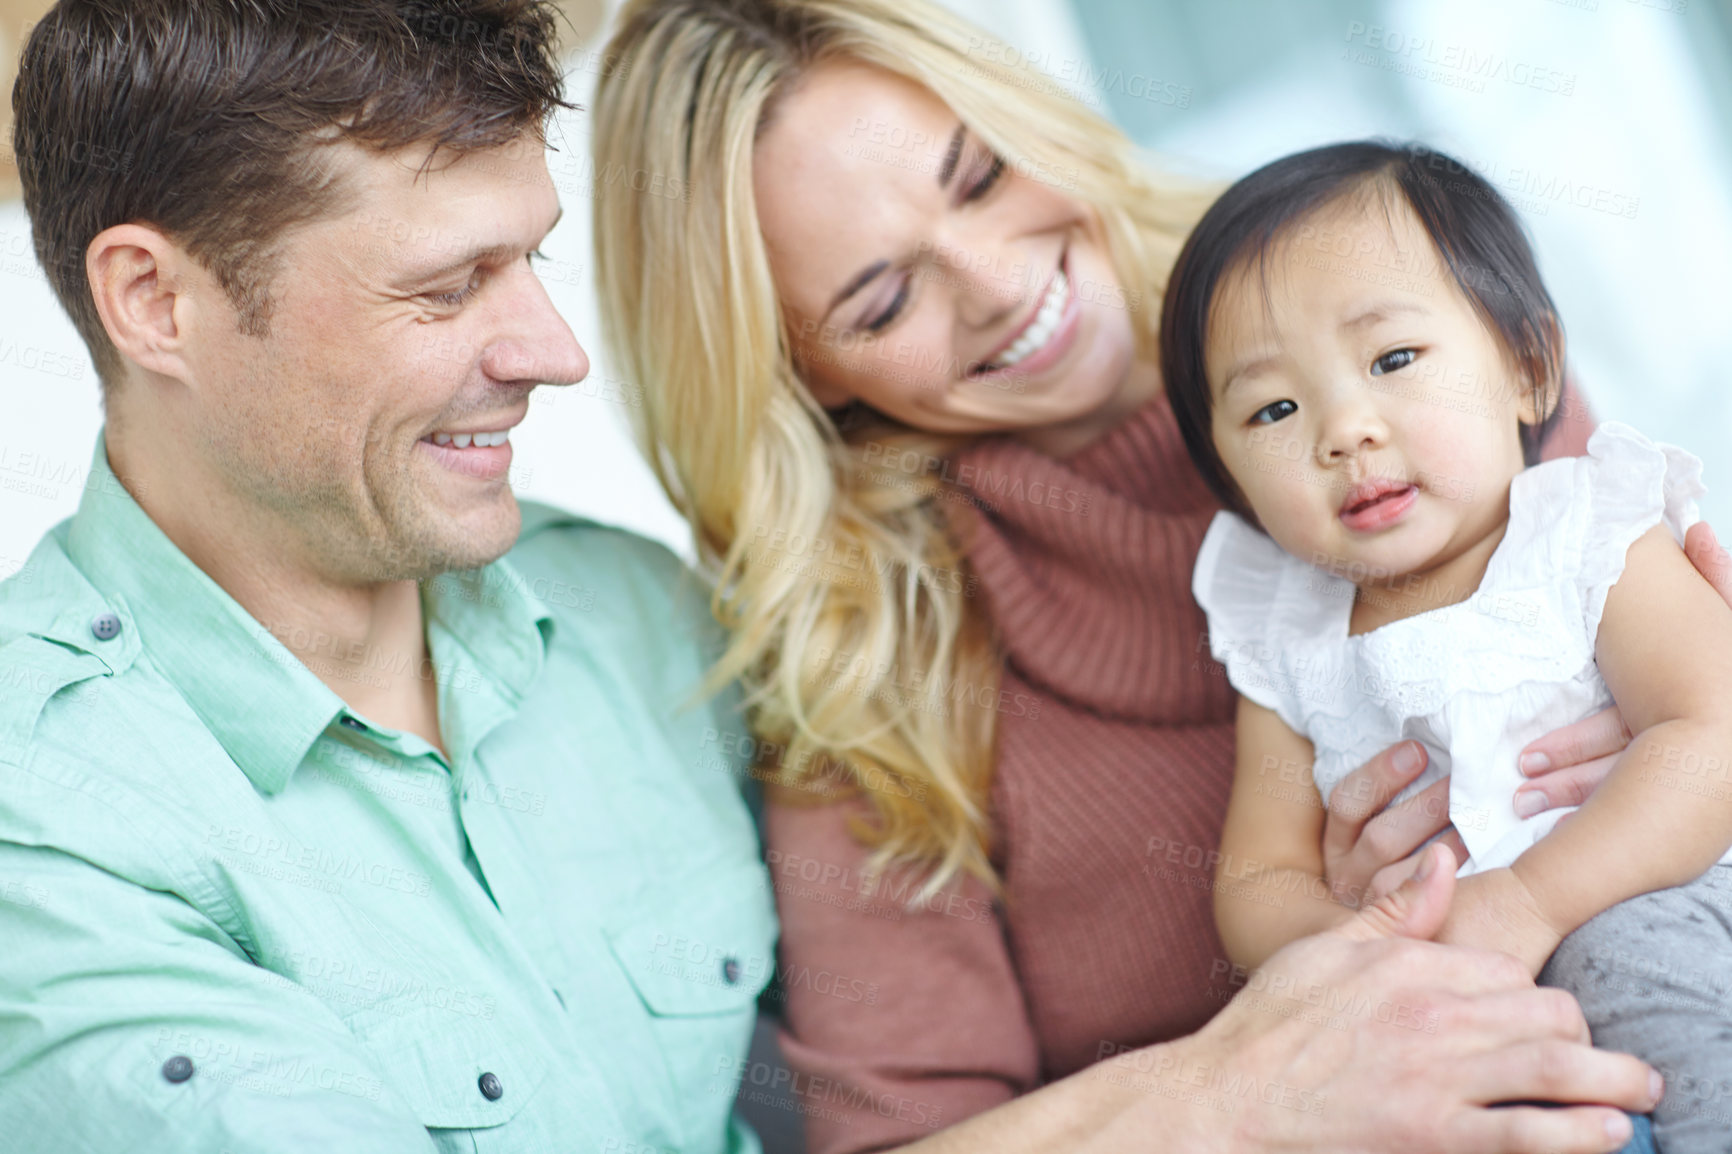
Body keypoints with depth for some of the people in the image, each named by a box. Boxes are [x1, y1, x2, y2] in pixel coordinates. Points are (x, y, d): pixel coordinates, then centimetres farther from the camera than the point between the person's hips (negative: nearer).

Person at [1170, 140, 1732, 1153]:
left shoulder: (1591, 540, -3)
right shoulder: (1284, 647, 8)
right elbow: (1259, 879, 9)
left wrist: (1529, 899, -26)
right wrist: (1343, 940, -16)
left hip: (1640, 901, -3)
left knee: (1630, 942, -35)